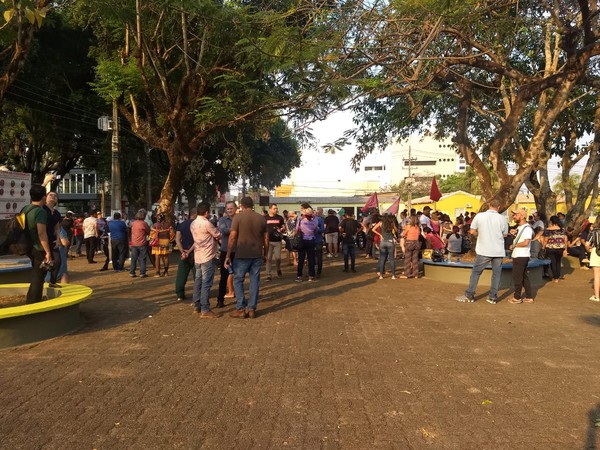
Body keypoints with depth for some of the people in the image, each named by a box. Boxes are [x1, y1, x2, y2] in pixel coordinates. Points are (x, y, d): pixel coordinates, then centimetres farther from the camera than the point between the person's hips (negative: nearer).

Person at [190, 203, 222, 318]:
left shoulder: (193, 224, 9)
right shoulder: (207, 223, -17)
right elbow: (218, 236, -7)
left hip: (198, 256, 9)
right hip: (208, 257, -9)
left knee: (198, 281, 14)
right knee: (206, 283, -8)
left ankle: (197, 306, 21)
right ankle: (205, 310, -8)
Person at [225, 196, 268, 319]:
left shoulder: (238, 217, -6)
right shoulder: (261, 218, 6)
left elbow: (232, 238, -10)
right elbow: (266, 239, 9)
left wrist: (228, 256, -5)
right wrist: (265, 254, 20)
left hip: (242, 255, -4)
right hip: (257, 255, 4)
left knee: (238, 280, 8)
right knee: (254, 281, 9)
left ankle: (241, 309, 6)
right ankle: (252, 309, 12)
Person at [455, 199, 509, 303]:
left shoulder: (479, 216, -6)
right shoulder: (502, 219, -2)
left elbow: (472, 231, -2)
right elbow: (505, 235, 8)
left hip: (484, 251, -1)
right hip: (498, 251, 1)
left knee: (476, 272, 7)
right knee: (496, 273, 10)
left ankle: (469, 295, 9)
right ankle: (493, 297, 12)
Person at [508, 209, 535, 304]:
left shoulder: (527, 228, -16)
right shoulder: (519, 227, 13)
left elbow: (526, 242, -25)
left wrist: (514, 245, -14)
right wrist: (514, 234, 7)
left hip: (522, 256, -10)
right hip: (517, 255, 10)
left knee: (517, 277, -1)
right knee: (524, 277, 14)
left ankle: (517, 298, 8)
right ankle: (529, 297, 22)